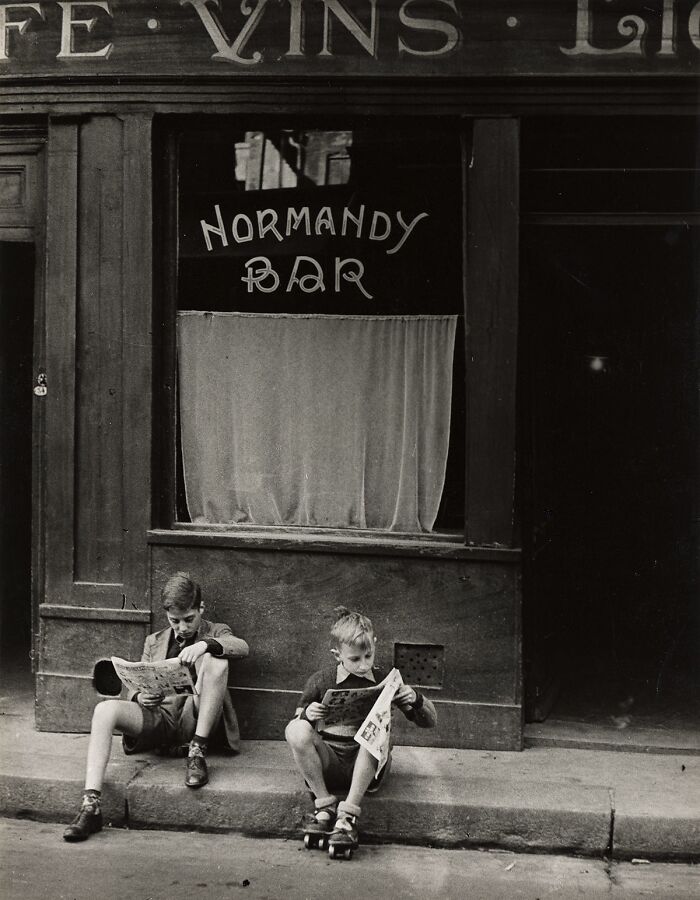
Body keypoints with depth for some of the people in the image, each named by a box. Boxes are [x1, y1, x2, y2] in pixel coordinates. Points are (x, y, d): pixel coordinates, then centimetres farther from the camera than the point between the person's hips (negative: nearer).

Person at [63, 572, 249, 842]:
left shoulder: (215, 634, 17)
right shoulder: (154, 642, 26)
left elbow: (242, 647, -7)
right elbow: (136, 687, 19)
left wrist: (205, 644, -26)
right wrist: (140, 697, -6)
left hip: (193, 716, -2)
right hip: (157, 716, 3)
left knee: (216, 659, -26)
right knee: (105, 709, -27)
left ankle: (197, 751, -27)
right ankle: (90, 806, -38)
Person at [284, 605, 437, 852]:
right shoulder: (321, 681, 5)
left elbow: (429, 721, 8)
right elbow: (297, 723, 9)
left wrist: (416, 699, -14)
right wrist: (306, 715, -14)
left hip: (366, 766, 0)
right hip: (327, 763, 0)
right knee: (296, 730, -28)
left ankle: (349, 813, -30)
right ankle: (324, 804, -18)